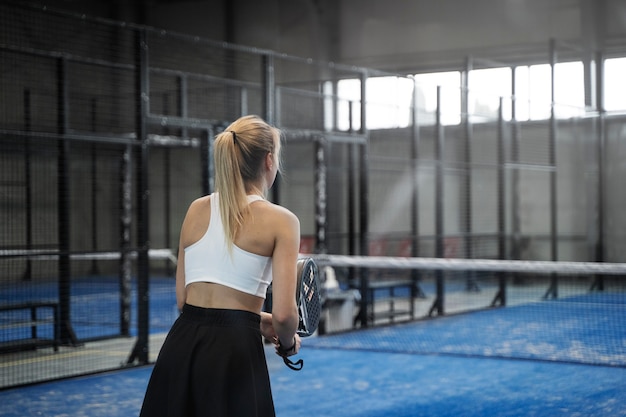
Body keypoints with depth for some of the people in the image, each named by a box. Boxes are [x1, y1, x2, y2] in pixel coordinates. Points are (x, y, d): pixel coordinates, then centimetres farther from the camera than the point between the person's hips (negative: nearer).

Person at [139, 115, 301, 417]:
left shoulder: (197, 210, 10)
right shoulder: (281, 221, -5)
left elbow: (183, 298, 13)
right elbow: (283, 313, -11)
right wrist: (288, 343, 11)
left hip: (181, 344, 5)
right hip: (234, 351, -5)